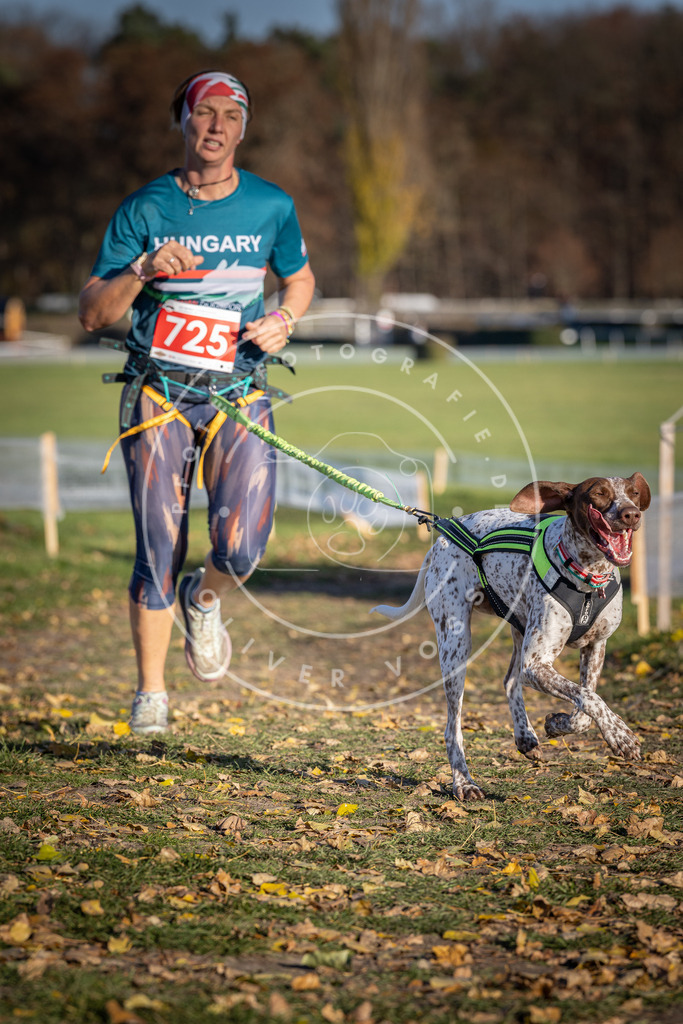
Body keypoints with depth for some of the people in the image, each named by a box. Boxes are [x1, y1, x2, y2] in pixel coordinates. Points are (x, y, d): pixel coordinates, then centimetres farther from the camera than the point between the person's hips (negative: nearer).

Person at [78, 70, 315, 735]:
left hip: (240, 394, 1)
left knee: (241, 548, -15)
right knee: (158, 550, -4)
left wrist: (284, 320, -2)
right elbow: (92, 313, -2)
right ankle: (151, 694, 13)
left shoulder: (271, 207, 3)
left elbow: (299, 278, 20)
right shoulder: (144, 209, -1)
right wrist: (143, 270, -20)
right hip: (158, 397, -1)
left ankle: (204, 600, 22)